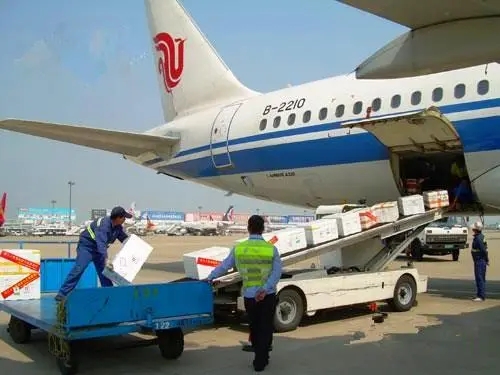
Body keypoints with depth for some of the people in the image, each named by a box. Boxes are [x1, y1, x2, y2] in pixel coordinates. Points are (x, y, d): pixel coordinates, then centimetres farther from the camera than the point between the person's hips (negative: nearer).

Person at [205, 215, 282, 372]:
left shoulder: (238, 248, -4)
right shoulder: (271, 249, -7)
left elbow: (224, 266, 4)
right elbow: (277, 273, -14)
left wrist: (210, 278, 17)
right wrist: (265, 289, -18)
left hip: (249, 296, 2)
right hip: (268, 296, -1)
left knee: (254, 327, 19)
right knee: (265, 328, 10)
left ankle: (260, 355, 32)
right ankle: (260, 362, 11)